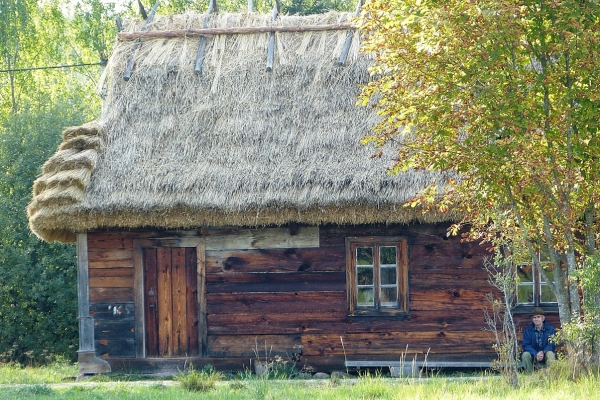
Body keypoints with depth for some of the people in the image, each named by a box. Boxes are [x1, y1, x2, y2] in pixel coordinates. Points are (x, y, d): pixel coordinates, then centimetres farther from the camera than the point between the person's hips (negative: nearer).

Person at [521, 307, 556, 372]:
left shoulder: (550, 329, -5)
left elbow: (552, 344, -11)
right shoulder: (528, 330, -2)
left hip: (545, 353, -1)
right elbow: (526, 345, -10)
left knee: (550, 354, -33)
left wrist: (543, 352, -31)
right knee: (525, 354, -29)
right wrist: (536, 354, -27)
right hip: (533, 354, 1)